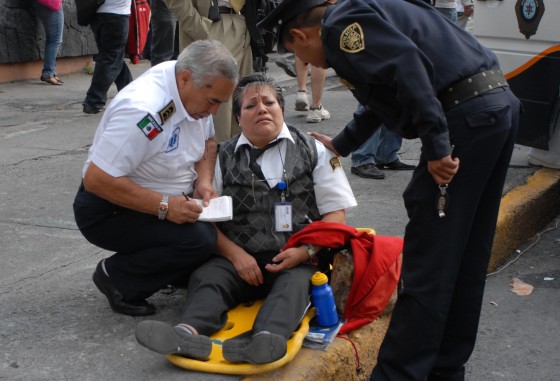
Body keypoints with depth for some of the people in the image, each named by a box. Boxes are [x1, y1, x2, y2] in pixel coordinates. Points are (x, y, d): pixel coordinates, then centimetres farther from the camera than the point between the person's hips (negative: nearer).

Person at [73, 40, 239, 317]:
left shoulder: (195, 91, -5)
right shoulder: (143, 109, -31)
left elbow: (207, 141, 12)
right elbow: (96, 179, -30)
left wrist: (204, 181, -8)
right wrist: (164, 206, -32)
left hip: (168, 201, 8)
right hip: (110, 209, -8)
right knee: (199, 240, -27)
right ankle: (118, 279, -7)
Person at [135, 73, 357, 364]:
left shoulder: (314, 152, 12)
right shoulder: (223, 158, 14)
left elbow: (335, 214, 7)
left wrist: (306, 251, -10)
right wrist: (236, 255, -9)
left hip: (297, 261, -1)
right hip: (241, 259, 2)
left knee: (294, 283, -33)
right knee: (207, 276, -26)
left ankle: (266, 340, -57)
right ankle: (190, 332, -51)